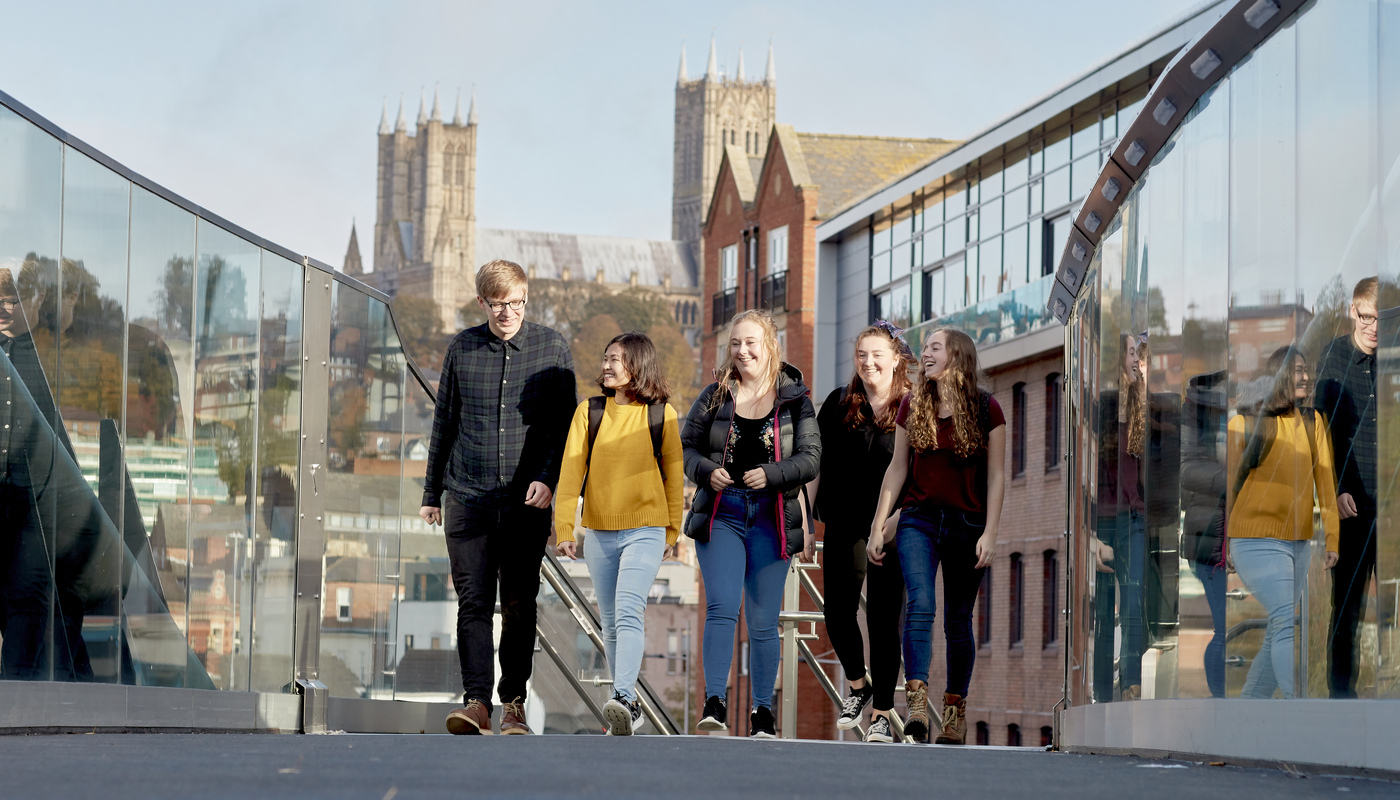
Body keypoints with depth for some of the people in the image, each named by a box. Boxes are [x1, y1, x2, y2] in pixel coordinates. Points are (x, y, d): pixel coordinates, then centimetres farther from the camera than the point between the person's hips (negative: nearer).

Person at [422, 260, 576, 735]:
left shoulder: (551, 349, 4)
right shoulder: (462, 349, 8)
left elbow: (563, 423, 3)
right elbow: (444, 423, 15)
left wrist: (546, 478, -11)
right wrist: (431, 493, 16)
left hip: (527, 501, -1)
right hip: (467, 496, 1)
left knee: (519, 604, 2)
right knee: (473, 601, -6)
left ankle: (514, 702, 10)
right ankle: (476, 702, -8)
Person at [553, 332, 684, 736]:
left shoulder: (662, 414, -1)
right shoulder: (589, 411, 3)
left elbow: (674, 473, 9)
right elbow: (571, 471, -1)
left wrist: (672, 529, 13)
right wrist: (564, 528, -9)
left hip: (645, 530, -3)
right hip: (599, 532, 3)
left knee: (629, 612, -21)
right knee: (611, 623, 10)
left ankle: (622, 697, -31)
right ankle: (629, 706, 20)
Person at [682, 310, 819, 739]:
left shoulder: (794, 399, 4)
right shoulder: (715, 397, 7)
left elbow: (810, 458, -1)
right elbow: (687, 446, 9)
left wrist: (771, 475, -18)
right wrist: (707, 471, -12)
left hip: (772, 518, 0)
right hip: (721, 514, 0)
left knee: (763, 620, 5)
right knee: (721, 607, -14)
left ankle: (762, 711, 14)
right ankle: (714, 703, -16)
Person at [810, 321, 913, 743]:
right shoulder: (839, 404, 8)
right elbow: (817, 464, 10)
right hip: (844, 525, 2)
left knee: (884, 619, -1)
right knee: (838, 613, 0)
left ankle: (882, 713, 6)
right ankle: (858, 685, 27)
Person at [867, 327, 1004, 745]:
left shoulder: (986, 410, -2)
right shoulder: (913, 406, 6)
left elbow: (996, 476, -1)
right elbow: (898, 467, 10)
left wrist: (989, 534, -8)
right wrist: (878, 526, 6)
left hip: (967, 523, -1)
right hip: (919, 519, 1)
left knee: (958, 620, 6)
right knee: (920, 605, -18)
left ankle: (955, 712, 17)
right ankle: (916, 704, -27)